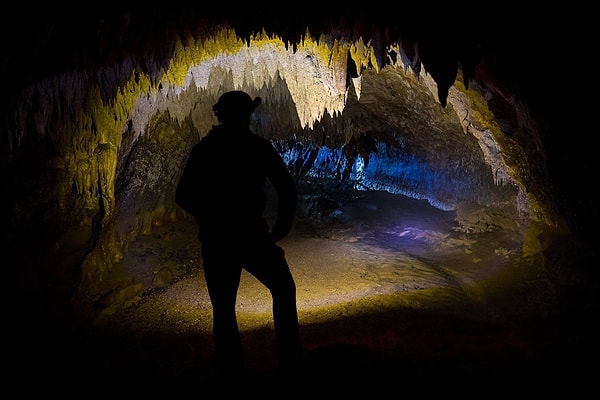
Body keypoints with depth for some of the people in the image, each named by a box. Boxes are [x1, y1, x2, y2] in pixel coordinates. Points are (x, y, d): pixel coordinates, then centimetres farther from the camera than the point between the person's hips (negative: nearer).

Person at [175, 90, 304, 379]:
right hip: (251, 235, -2)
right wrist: (280, 229, 4)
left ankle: (232, 368, 17)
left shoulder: (203, 149, 4)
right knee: (283, 290, 20)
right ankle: (289, 359, 20)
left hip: (215, 239, 2)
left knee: (223, 309, 14)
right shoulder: (258, 146, -2)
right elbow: (288, 189, -8)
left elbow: (183, 196, 6)